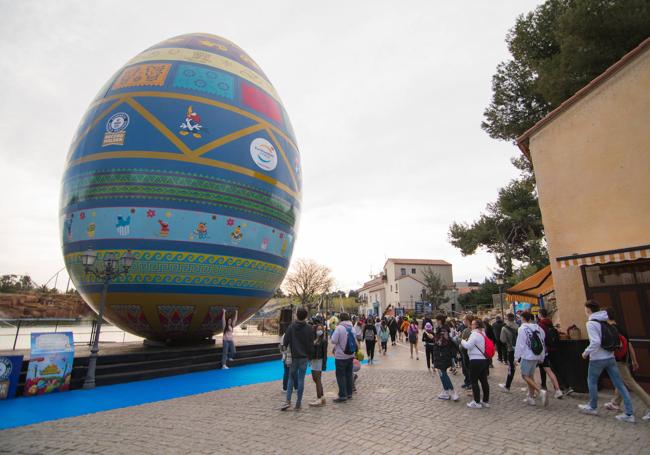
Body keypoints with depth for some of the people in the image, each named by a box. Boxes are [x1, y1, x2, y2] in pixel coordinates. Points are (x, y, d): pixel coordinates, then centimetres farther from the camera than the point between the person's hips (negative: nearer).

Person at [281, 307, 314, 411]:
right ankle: (298, 403, 12)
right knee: (301, 379, 7)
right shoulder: (309, 328, -6)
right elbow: (311, 344, -3)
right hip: (304, 357, 0)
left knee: (291, 378, 14)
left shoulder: (291, 326, -6)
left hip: (293, 356, 0)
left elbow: (285, 341, -7)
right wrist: (310, 356, 8)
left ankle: (288, 400, 5)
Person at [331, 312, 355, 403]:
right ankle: (349, 393, 24)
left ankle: (342, 396, 5)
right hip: (350, 355, 7)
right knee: (349, 375, 16)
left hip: (341, 356, -7)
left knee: (341, 376, 2)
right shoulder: (352, 328, 4)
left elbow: (333, 341, -19)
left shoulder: (339, 328, -18)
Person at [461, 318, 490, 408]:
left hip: (476, 361, -9)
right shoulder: (483, 334, 13)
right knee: (484, 381, 14)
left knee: (474, 381, 0)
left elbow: (468, 345, -20)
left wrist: (462, 341, -2)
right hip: (484, 360, 9)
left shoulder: (474, 334, -15)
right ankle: (486, 401, 22)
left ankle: (477, 402, 5)